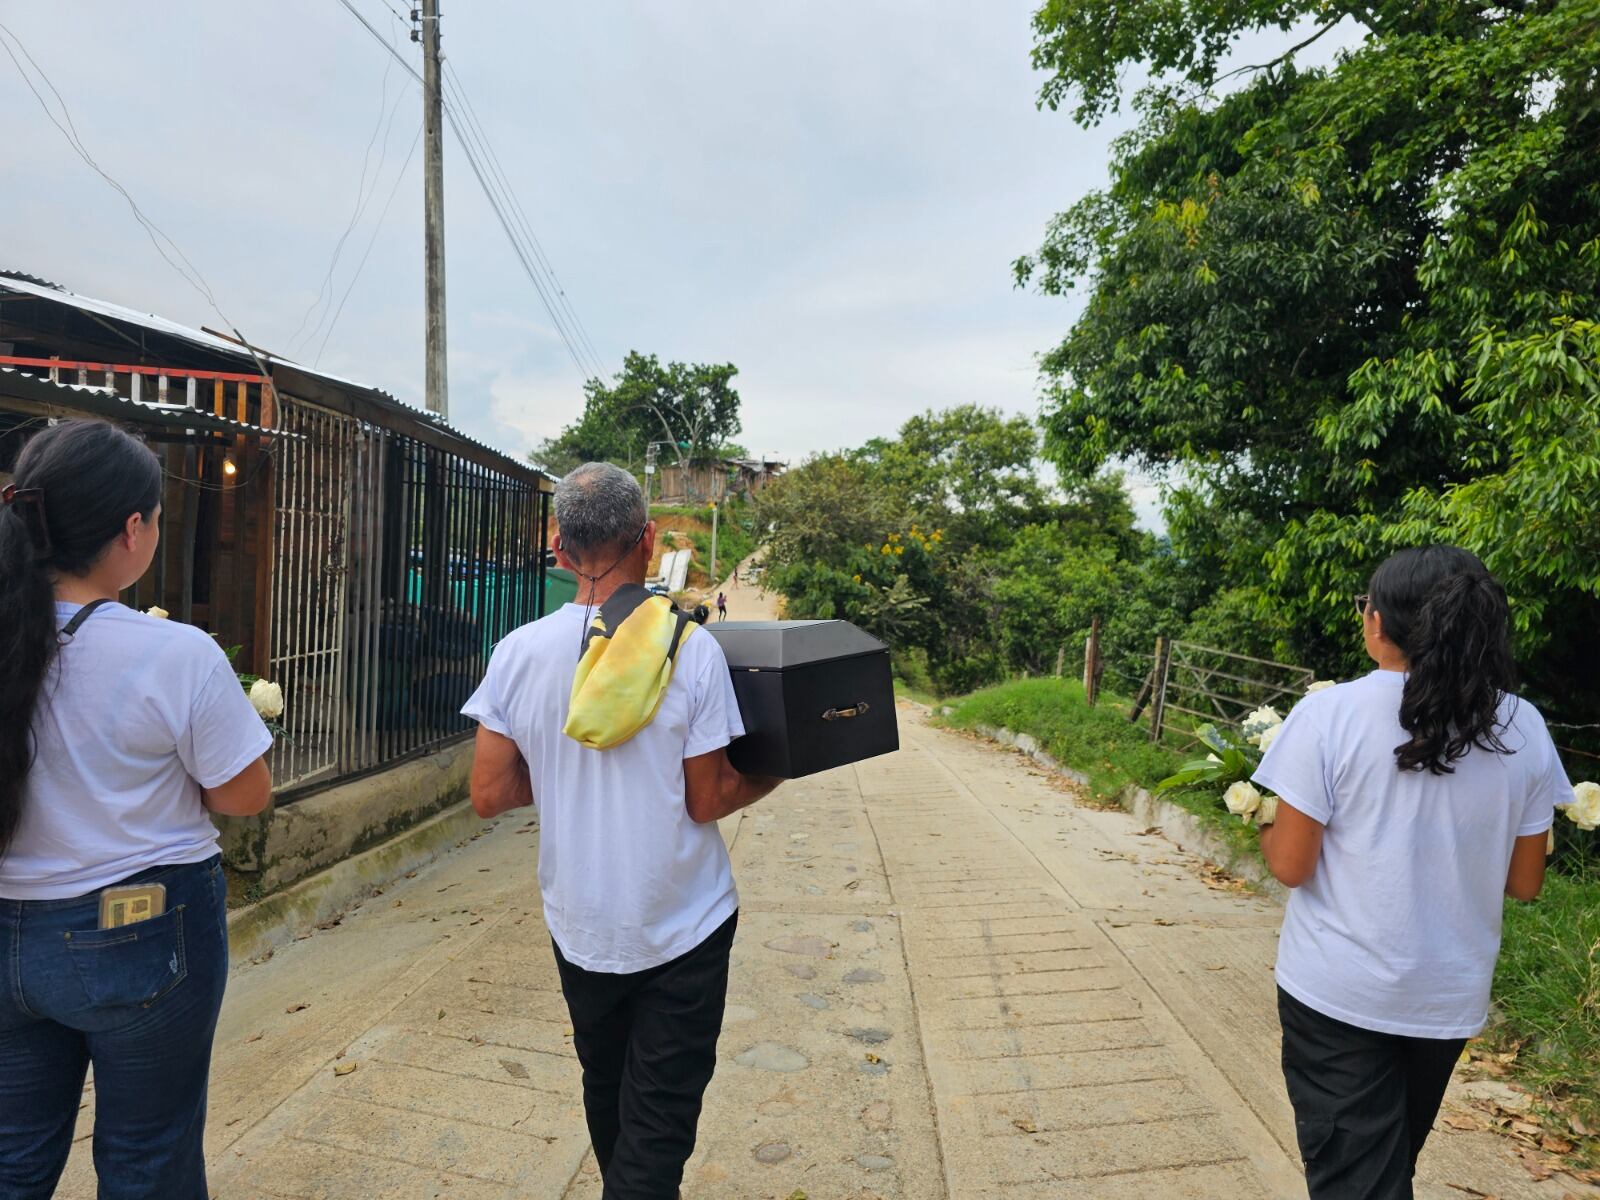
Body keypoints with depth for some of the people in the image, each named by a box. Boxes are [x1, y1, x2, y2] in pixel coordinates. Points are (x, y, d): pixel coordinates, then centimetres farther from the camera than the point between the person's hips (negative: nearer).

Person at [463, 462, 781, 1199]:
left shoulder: (518, 652, -10)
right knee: (660, 1118, 11)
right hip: (681, 928, -3)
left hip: (580, 927, 4)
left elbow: (489, 796, -4)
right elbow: (707, 803, -13)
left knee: (606, 1090, 26)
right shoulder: (692, 649, -18)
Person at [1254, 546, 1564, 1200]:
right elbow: (1525, 882, 2)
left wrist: (1261, 824, 3)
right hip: (1451, 998, 5)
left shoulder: (1330, 713, -19)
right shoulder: (1524, 729, -6)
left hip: (1338, 996, -5)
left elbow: (1291, 865, -16)